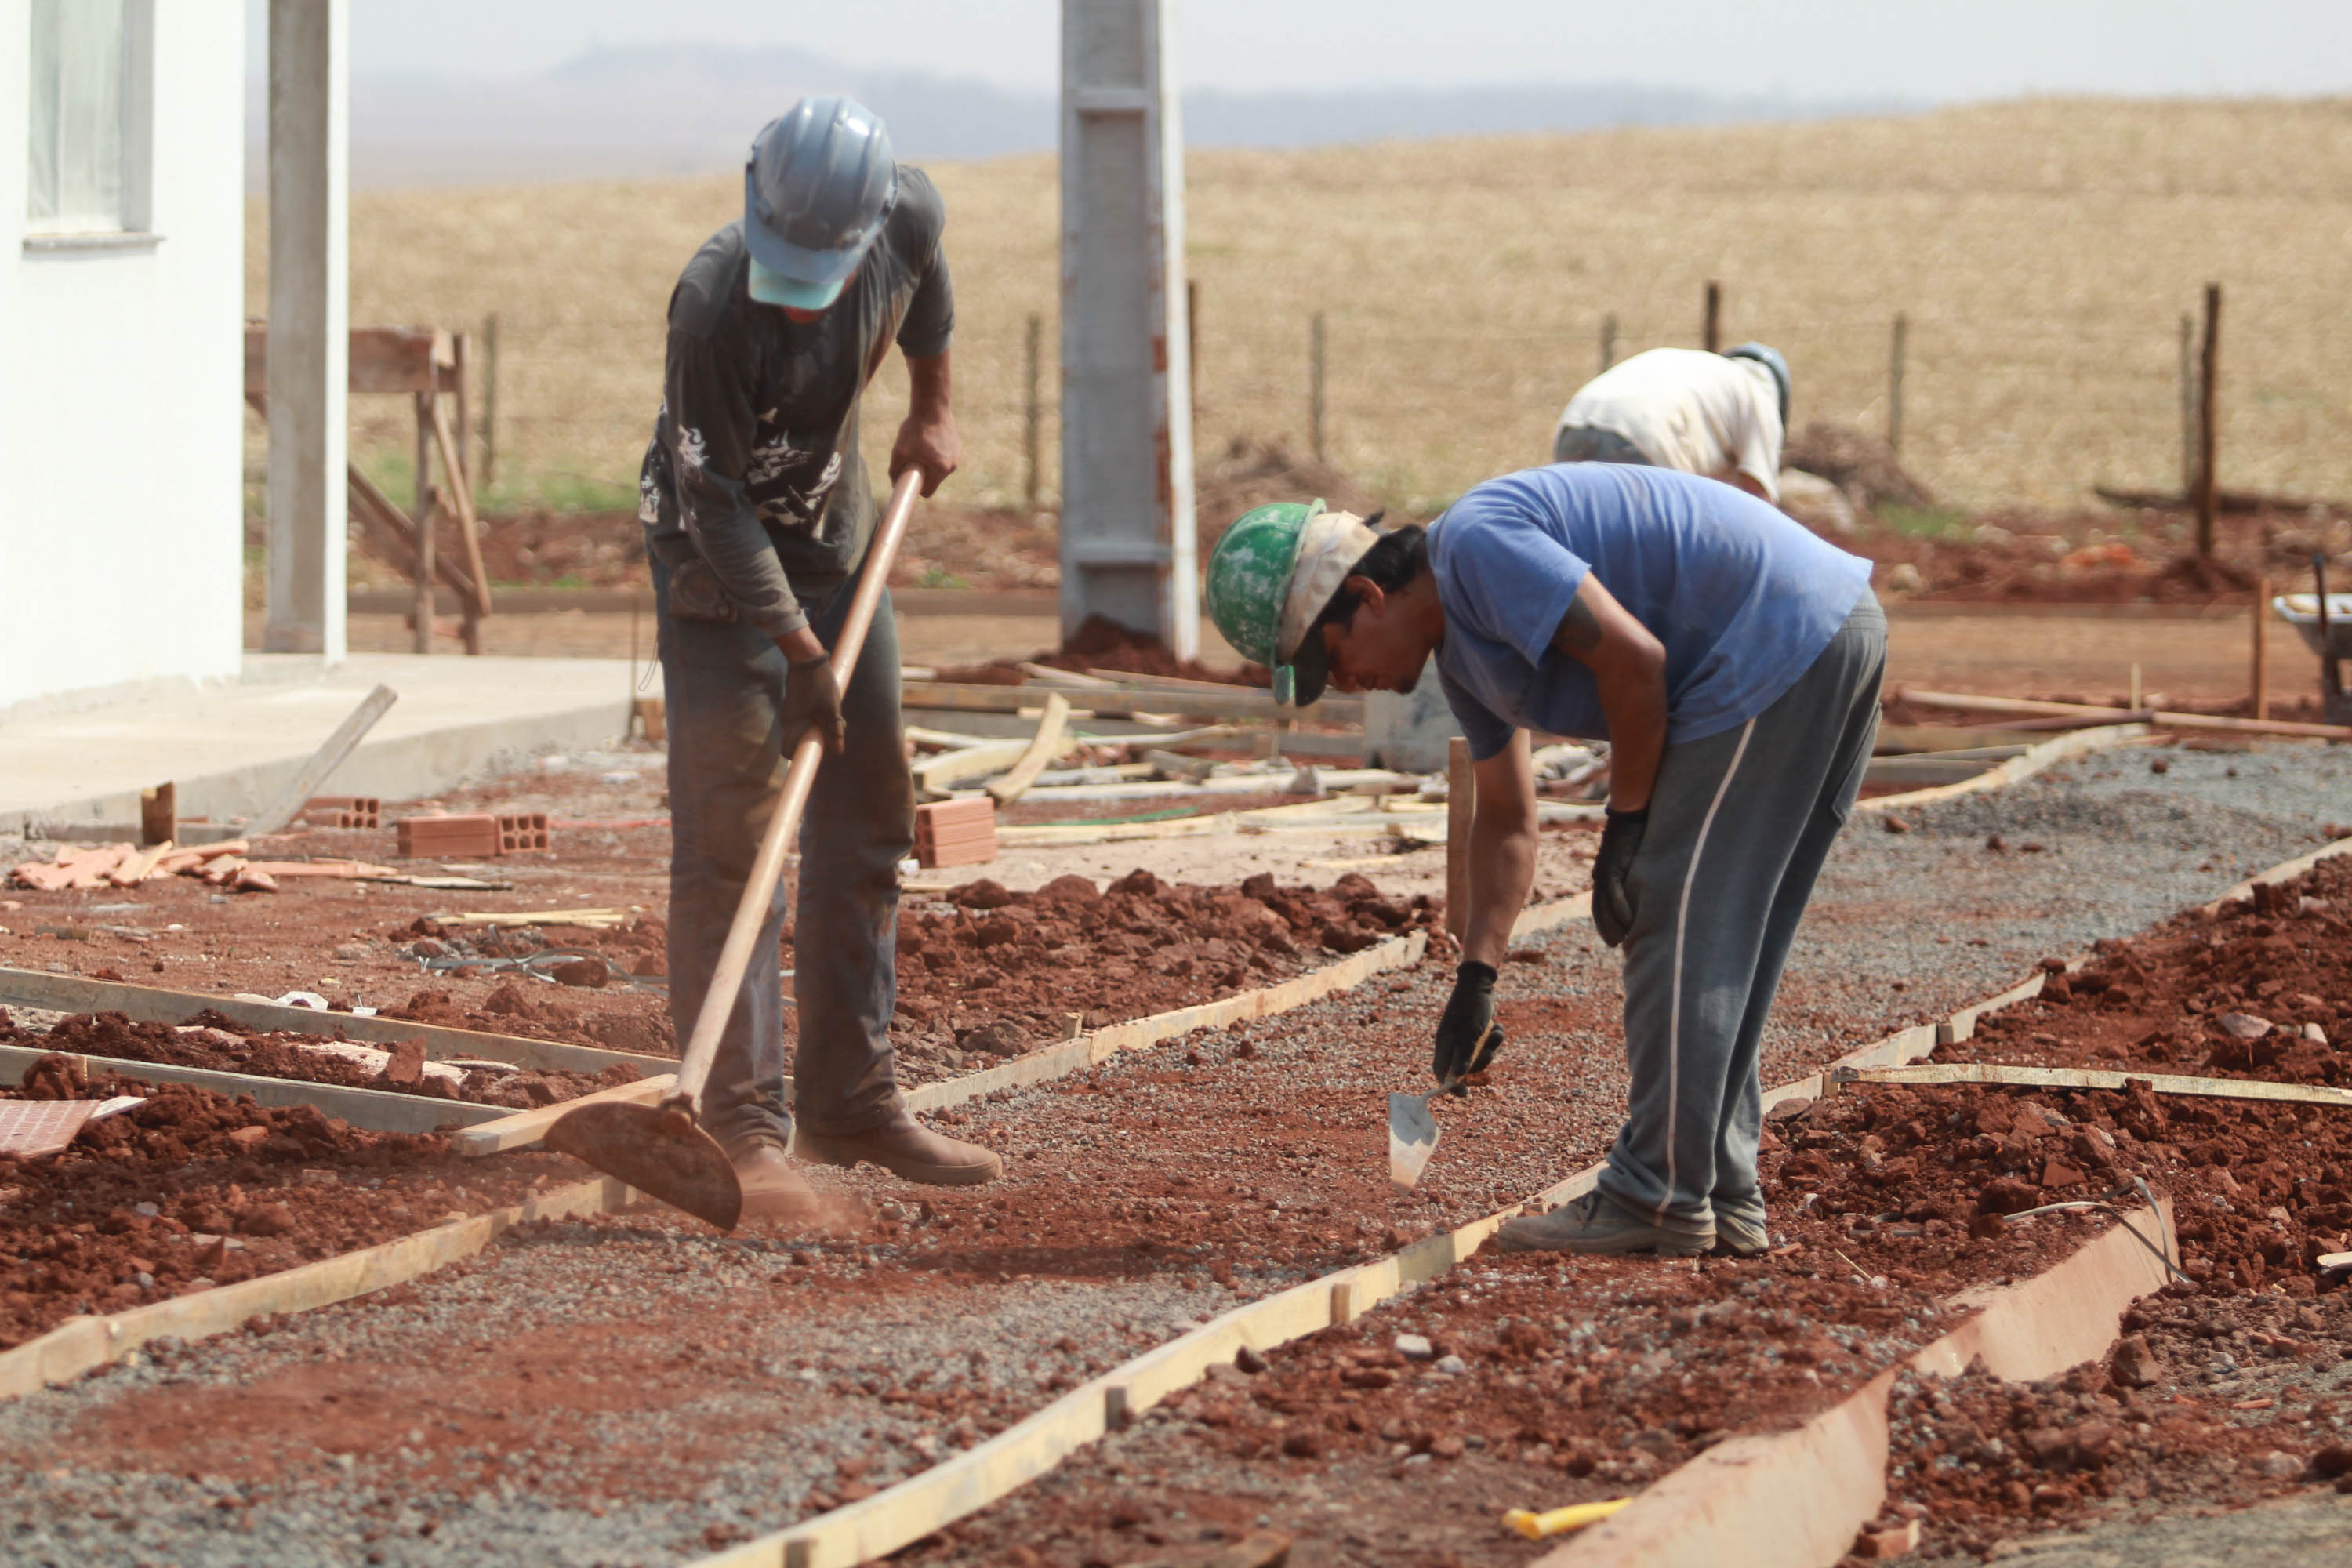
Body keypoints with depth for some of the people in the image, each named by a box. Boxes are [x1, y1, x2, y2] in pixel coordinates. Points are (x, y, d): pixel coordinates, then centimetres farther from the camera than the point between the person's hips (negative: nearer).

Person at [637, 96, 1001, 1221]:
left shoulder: (905, 215, -18)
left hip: (837, 540, 6)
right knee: (726, 842, -12)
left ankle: (851, 1104, 17)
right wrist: (798, 650, -26)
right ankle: (742, 1129, -12)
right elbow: (718, 500, -26)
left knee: (866, 824, 9)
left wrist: (930, 408, 20)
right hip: (717, 563, -6)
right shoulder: (715, 299, -33)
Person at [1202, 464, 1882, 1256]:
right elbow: (1508, 821, 26)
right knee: (1719, 946, 14)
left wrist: (1626, 822, -10)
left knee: (1679, 918, -6)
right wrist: (1476, 974, 23)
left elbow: (1632, 658, -20)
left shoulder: (1476, 543, -14)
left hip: (1787, 646, -10)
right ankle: (1722, 1197, 16)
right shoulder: (1461, 645, 17)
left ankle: (1660, 1199, -4)